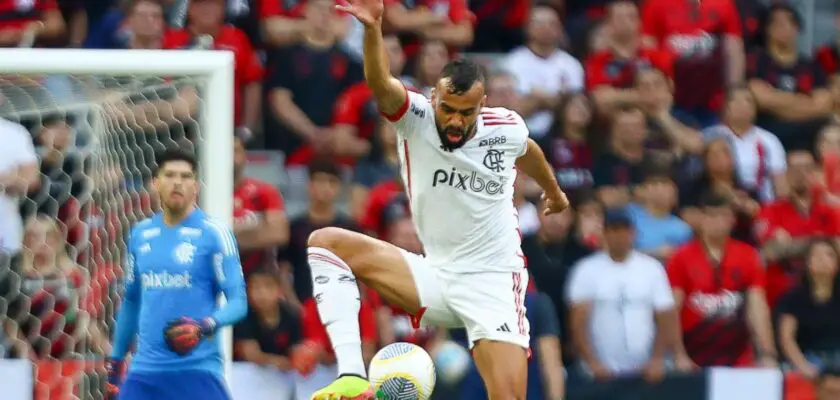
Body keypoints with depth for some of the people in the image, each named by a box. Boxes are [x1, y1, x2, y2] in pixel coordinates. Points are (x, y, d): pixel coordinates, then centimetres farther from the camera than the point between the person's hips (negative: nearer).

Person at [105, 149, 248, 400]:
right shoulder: (140, 234, 11)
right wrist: (115, 362, 23)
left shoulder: (213, 233, -4)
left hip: (197, 369, -5)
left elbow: (238, 302, -7)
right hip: (145, 372, 5)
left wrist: (206, 326, -26)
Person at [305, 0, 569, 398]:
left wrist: (553, 192, 40)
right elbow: (380, 84, -34)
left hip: (493, 285, -1)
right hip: (434, 276, 1)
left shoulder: (507, 128, -6)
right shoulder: (415, 117, -12)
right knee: (325, 242, -17)